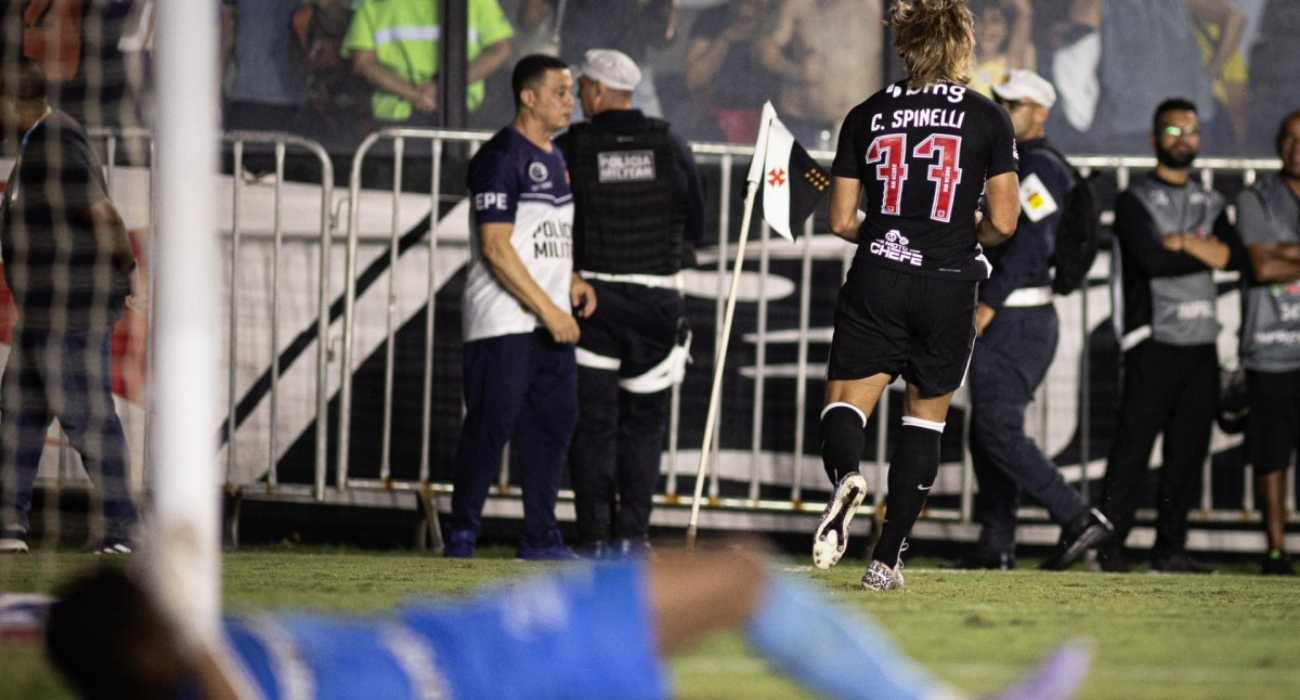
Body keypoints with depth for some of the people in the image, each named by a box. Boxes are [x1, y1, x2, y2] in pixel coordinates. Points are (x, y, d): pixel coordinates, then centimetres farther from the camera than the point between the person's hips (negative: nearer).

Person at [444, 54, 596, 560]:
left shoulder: (555, 159, 17)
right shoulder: (501, 157, -11)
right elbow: (497, 249, -17)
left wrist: (573, 281, 7)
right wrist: (550, 311, -18)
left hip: (551, 322, 8)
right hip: (503, 322, -8)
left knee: (555, 420, 6)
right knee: (492, 422, -8)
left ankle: (540, 537, 12)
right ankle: (462, 533, 0)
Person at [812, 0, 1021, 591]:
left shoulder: (867, 116, 5)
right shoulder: (987, 119, -1)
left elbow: (841, 221, 5)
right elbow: (1003, 222, -5)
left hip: (877, 277, 0)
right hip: (948, 287, 0)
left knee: (845, 404, 3)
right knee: (926, 415, 14)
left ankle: (846, 475, -33)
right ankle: (887, 557, 10)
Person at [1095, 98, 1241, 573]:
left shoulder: (1210, 204, 19)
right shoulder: (1135, 201, 3)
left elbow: (1234, 258, 1)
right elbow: (1150, 260, -13)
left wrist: (1184, 242, -10)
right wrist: (1209, 254, -4)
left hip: (1202, 343, 5)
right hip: (1154, 342, -5)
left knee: (1189, 450, 3)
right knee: (1134, 446, -9)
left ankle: (1170, 548, 7)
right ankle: (1110, 544, -8)